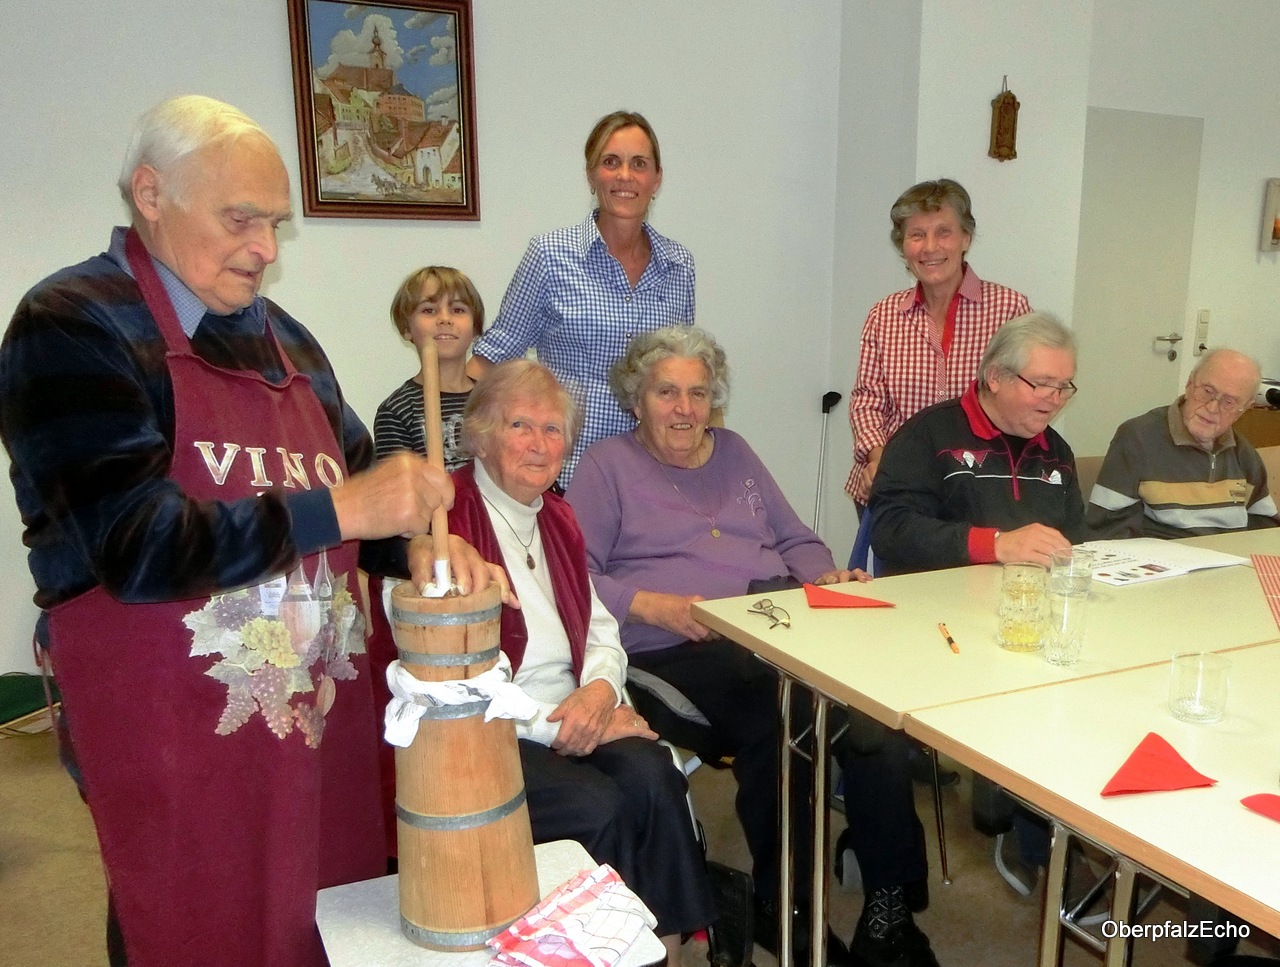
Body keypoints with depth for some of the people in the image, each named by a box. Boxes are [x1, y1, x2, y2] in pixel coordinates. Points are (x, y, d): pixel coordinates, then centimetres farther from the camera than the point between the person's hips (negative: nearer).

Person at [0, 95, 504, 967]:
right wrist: (335, 509, -24)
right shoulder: (74, 328, -9)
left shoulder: (283, 339, 12)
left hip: (324, 715, 6)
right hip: (177, 741, -6)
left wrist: (420, 541, -7)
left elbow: (355, 479, 14)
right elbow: (133, 544, -20)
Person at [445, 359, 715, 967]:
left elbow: (601, 631, 16)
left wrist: (599, 688, -7)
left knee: (651, 775, -21)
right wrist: (552, 725, -16)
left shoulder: (558, 519, 16)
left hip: (575, 717, 6)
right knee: (595, 805, -27)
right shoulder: (447, 519, -9)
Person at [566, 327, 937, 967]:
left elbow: (796, 540, 26)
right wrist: (651, 605, -15)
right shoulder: (607, 465, 10)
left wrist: (828, 578, 5)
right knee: (772, 714, -34)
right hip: (675, 651, -4)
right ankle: (780, 903, -12)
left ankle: (888, 906, -14)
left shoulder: (733, 451, 26)